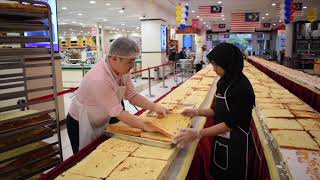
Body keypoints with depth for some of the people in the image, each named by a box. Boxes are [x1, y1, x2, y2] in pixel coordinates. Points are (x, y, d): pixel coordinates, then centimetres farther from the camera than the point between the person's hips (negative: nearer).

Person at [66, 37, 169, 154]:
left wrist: (154, 107, -16)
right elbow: (119, 113, -34)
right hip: (81, 125, -7)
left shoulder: (122, 70, -12)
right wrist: (149, 127, -31)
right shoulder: (99, 79, -36)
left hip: (102, 122, 7)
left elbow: (132, 95, -4)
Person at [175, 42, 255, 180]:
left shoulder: (242, 87, -24)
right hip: (220, 139, 7)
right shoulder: (224, 82, 1)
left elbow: (231, 123, -25)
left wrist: (197, 134, -30)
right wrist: (197, 112, -2)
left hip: (236, 143, -7)